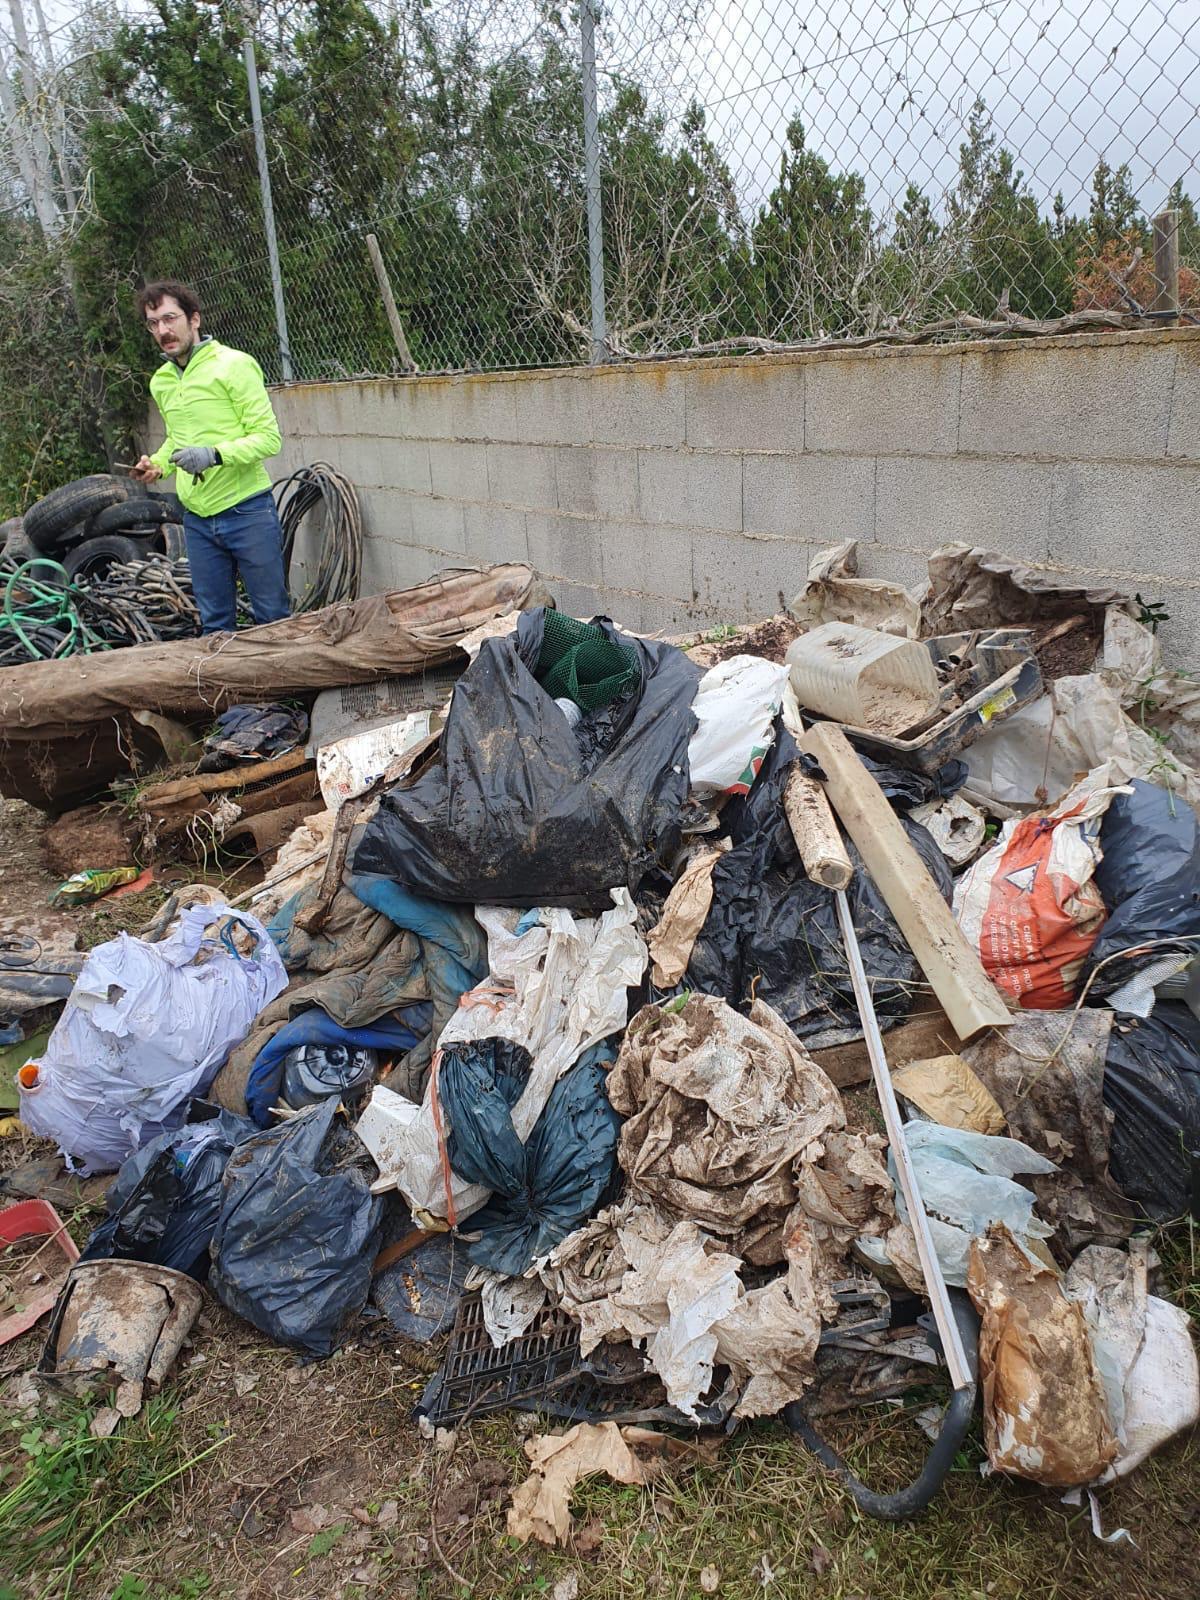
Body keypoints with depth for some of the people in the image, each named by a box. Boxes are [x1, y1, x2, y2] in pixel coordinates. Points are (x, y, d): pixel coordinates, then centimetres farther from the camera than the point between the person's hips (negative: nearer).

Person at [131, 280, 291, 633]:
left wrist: (215, 455, -26)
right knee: (214, 622, 12)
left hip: (248, 511, -6)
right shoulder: (160, 381, 13)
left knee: (273, 616, 1)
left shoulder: (234, 365, -8)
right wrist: (158, 463, 7)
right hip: (197, 519, 6)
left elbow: (268, 437, -13)